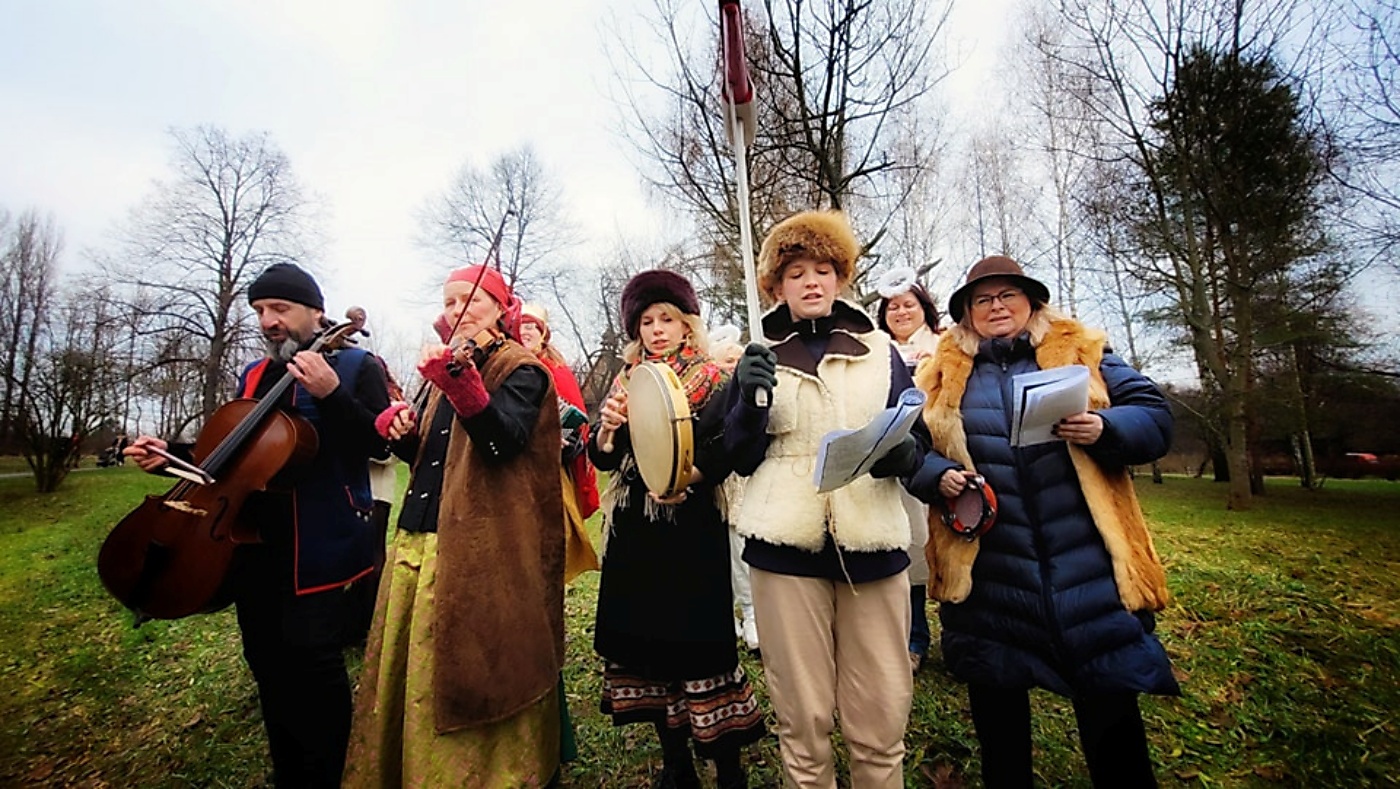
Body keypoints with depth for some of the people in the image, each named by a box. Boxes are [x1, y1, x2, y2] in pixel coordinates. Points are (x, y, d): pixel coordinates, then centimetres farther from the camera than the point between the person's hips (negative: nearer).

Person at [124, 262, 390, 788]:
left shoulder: (356, 365, -5)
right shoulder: (253, 376, 16)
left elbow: (377, 445, -16)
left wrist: (331, 394, -27)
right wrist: (172, 455, 7)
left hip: (320, 548, -7)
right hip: (255, 545, 7)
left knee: (313, 664, -1)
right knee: (268, 663, 16)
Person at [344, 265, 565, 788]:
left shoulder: (521, 370, -3)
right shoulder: (448, 364, 18)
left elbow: (503, 442, -22)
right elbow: (424, 457, 21)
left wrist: (460, 381, -33)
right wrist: (401, 429, 2)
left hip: (478, 549, -7)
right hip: (418, 538, 8)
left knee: (467, 680, 0)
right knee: (408, 676, 17)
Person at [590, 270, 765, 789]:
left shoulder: (712, 381, 0)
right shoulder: (625, 382, 11)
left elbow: (727, 451, -10)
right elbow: (603, 459, 7)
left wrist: (690, 474, -27)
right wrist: (607, 429, -13)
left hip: (692, 531, -4)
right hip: (634, 532, 5)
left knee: (700, 638, -2)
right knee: (646, 636, 11)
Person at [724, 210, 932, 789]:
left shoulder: (879, 351, 13)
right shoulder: (761, 357, 11)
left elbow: (917, 438, 11)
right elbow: (741, 459, 5)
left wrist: (901, 453, -12)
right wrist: (751, 399, -13)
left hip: (873, 545, 1)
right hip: (786, 547, 0)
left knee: (881, 722, 6)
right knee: (803, 721, 6)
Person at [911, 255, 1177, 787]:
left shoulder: (1081, 351, 7)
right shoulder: (945, 373, 7)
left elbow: (1155, 418, 3)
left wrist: (1104, 429, -17)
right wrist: (939, 474, -12)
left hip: (1086, 565, 0)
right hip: (985, 573, 1)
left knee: (1111, 712, 11)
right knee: (997, 714, 17)